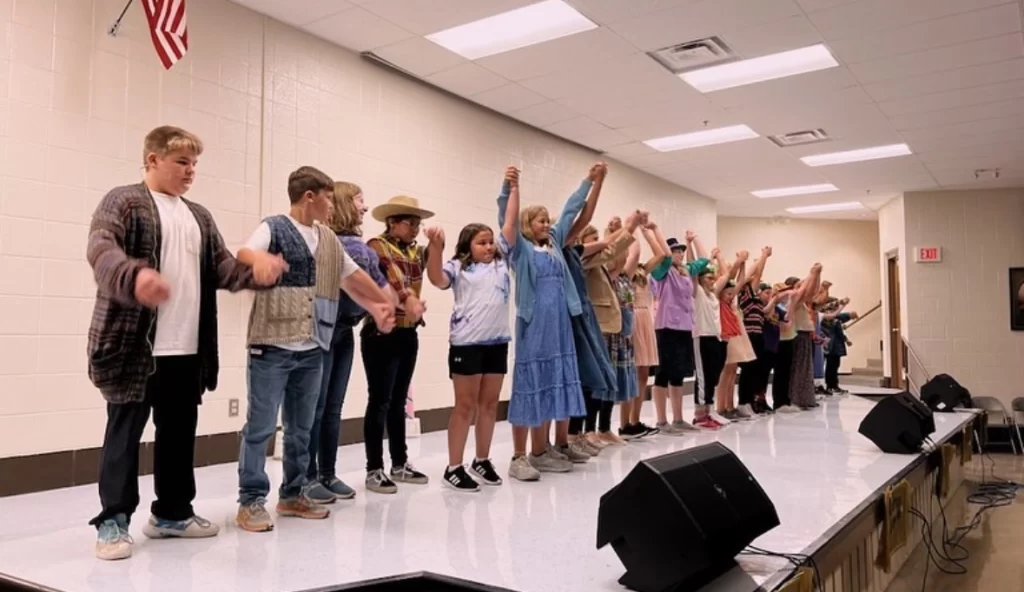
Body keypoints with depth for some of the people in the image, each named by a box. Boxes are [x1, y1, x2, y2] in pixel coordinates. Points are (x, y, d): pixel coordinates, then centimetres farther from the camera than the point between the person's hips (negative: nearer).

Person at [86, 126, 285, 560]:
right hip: (135, 345, -6)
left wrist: (255, 272, -9)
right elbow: (101, 250, -18)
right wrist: (136, 276, -40)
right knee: (125, 431, 2)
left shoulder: (199, 217, 19)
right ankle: (113, 521, 13)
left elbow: (221, 267, 13)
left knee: (180, 431, 13)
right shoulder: (123, 202, -2)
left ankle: (172, 512, 26)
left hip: (188, 349, 7)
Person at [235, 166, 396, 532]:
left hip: (312, 349, 6)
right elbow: (244, 256, -23)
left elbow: (353, 275, 27)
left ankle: (293, 495, 25)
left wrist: (383, 303, 31)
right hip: (272, 346, -6)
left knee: (301, 429, 13)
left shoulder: (329, 240, 15)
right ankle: (251, 501, 10)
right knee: (260, 427, 0)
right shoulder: (273, 228, -4)